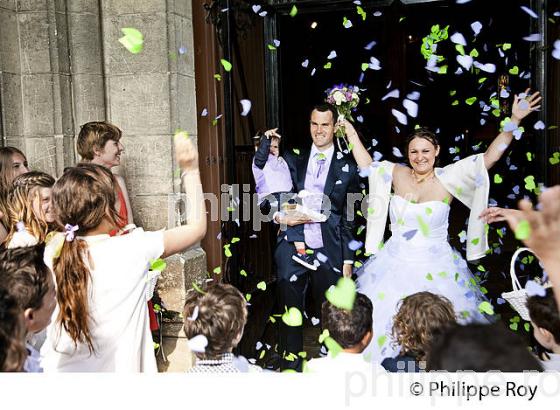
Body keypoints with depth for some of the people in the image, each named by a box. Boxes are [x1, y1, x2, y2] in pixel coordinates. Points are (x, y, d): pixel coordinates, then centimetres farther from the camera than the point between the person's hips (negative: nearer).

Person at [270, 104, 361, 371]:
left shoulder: (347, 168, 4)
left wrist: (348, 259, 1)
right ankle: (290, 364, 22)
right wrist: (281, 217, -10)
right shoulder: (294, 160, 8)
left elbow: (350, 218, 4)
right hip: (292, 248, 1)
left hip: (328, 252, -1)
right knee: (290, 311, 8)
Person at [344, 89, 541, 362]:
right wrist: (350, 131, 17)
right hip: (395, 268, 2)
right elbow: (366, 164, 16)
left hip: (436, 270, -2)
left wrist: (515, 120, -15)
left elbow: (490, 156, -9)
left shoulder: (448, 178, -6)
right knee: (385, 324, 5)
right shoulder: (397, 174, 2)